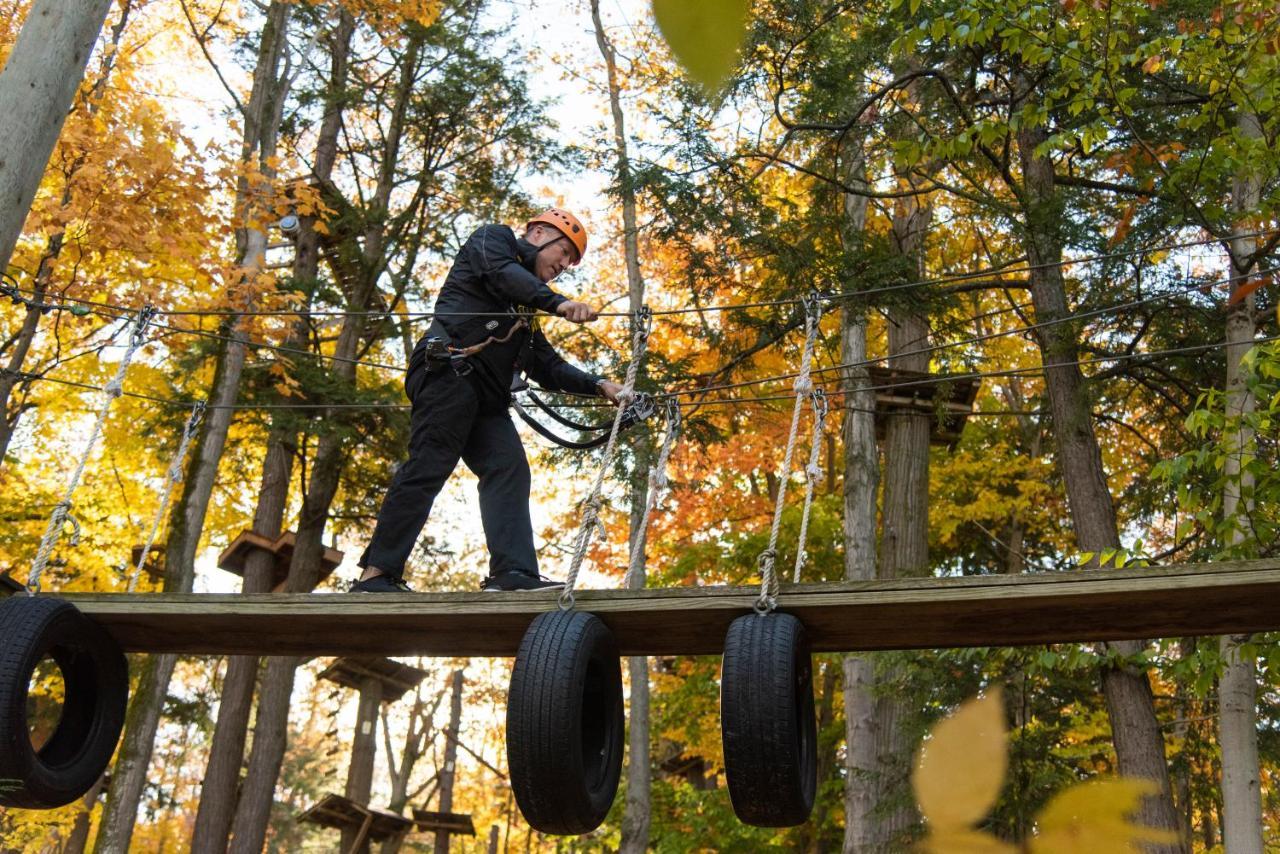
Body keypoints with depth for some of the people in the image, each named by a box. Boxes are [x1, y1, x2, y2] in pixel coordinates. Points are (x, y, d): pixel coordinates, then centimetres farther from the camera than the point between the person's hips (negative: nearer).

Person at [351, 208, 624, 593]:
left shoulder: (525, 309, 32)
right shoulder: (493, 239, 13)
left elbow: (548, 367, 23)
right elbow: (501, 273, -12)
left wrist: (599, 385, 11)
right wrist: (559, 302, -25)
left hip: (486, 394, 8)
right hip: (449, 370, -8)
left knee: (510, 470, -9)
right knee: (428, 467, -13)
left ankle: (512, 574, -19)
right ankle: (376, 574, -11)